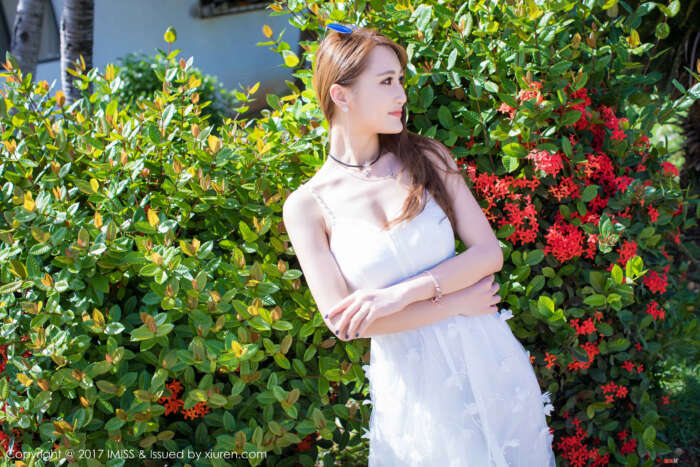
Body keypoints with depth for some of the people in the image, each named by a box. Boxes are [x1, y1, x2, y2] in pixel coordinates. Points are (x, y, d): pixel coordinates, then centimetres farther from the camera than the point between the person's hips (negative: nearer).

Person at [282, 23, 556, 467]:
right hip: (409, 381, -2)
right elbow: (342, 319, -13)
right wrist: (457, 302, -14)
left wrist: (404, 293, -19)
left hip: (485, 359, 3)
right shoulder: (306, 206, -7)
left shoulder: (428, 158, 0)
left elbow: (489, 252, -5)